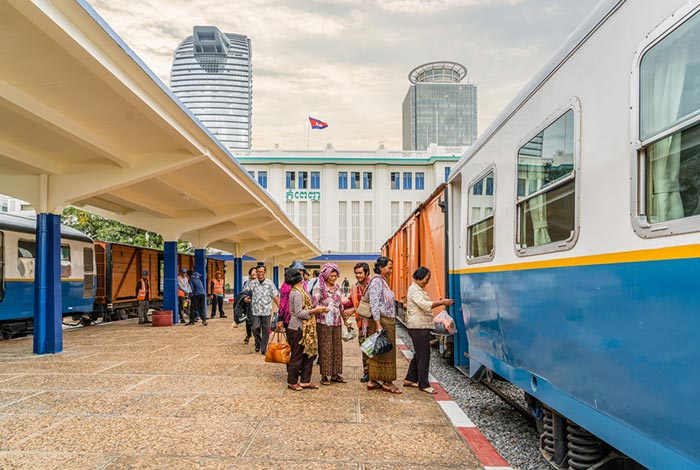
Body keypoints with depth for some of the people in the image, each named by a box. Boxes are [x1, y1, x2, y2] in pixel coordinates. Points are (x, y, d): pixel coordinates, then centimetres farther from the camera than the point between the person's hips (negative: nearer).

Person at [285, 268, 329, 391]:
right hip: (298, 329, -9)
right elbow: (299, 313, -20)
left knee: (309, 354, 12)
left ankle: (305, 381, 20)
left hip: (304, 328, 9)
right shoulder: (297, 293, -18)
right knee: (297, 356, 3)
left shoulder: (299, 291, 12)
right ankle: (292, 382, 17)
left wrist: (316, 310, 6)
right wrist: (315, 310, -17)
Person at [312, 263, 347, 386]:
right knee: (325, 349, -2)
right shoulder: (319, 287, -6)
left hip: (336, 321, 6)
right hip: (324, 322, -6)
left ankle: (335, 373, 18)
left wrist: (344, 316, 25)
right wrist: (321, 309, -27)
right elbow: (314, 303, -11)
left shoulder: (337, 287, 13)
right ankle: (325, 375, 7)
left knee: (337, 348, 8)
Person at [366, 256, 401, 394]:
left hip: (387, 321, 10)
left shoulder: (382, 281, 17)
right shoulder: (376, 281, -13)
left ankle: (373, 381, 17)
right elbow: (374, 304, -19)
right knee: (385, 351, -2)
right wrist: (378, 324, -23)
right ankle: (387, 382, 6)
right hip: (382, 321, -10)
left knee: (377, 352, 11)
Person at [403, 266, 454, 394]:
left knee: (418, 354, 17)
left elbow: (425, 305, 21)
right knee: (423, 356, -5)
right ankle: (423, 384, 2)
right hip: (419, 327, -11)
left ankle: (410, 379, 25)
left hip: (420, 326, 11)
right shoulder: (414, 289, -14)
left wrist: (440, 302, 9)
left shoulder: (419, 289, 19)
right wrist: (441, 302, -25)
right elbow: (424, 304, -27)